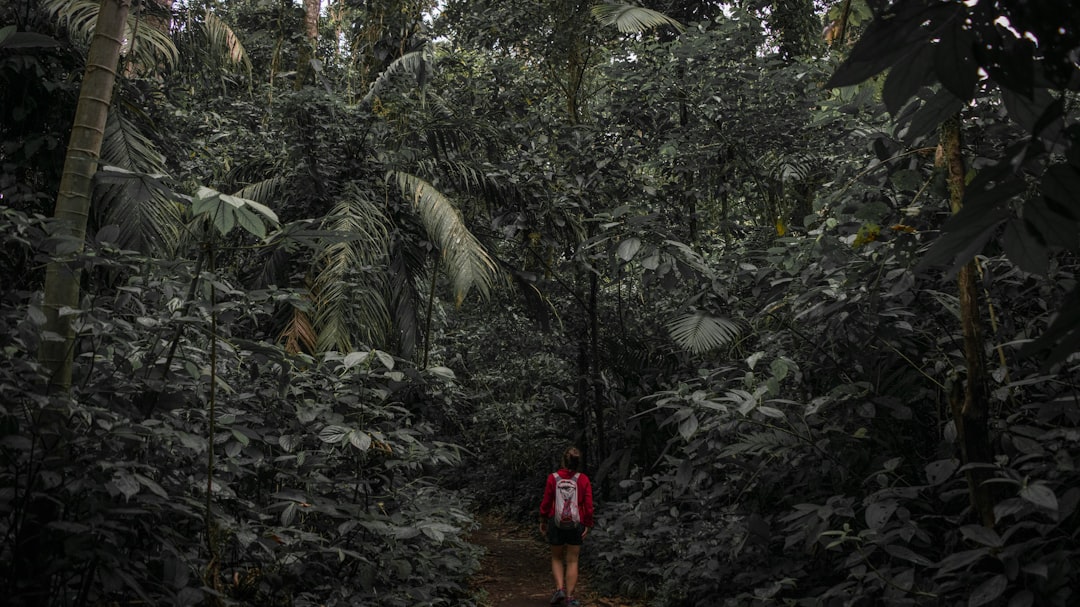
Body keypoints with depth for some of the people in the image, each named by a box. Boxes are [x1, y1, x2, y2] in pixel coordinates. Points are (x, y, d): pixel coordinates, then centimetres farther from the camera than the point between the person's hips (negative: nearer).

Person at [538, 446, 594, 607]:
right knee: (572, 561, 8)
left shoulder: (553, 478, -9)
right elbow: (588, 505, -8)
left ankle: (559, 589, 1)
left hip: (556, 522, 0)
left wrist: (543, 521, 9)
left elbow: (546, 502, -3)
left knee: (557, 558, 17)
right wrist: (588, 525, 2)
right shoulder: (584, 480, -7)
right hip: (576, 524, 0)